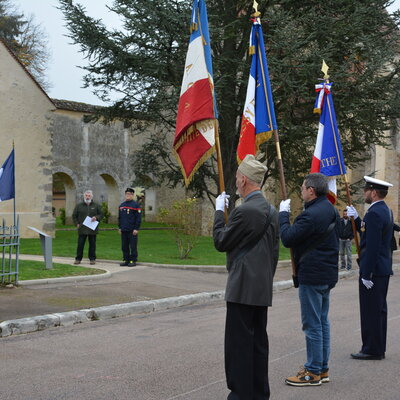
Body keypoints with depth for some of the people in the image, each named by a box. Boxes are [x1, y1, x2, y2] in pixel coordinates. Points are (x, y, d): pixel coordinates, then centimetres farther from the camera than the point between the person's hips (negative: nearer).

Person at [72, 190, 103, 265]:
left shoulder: (96, 206, 8)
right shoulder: (79, 206, 9)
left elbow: (101, 214, 10)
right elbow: (74, 216, 13)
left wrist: (96, 218, -9)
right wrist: (77, 224, 1)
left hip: (92, 230, 0)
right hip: (82, 229, 0)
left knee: (92, 244, 4)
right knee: (80, 244, 0)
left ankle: (92, 259, 13)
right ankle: (78, 259, 8)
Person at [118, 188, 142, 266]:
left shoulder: (136, 205, -3)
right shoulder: (121, 205, 15)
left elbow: (138, 218, -8)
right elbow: (119, 217, 21)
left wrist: (136, 229, -13)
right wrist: (119, 227, 14)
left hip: (132, 230, -6)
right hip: (124, 230, 6)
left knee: (133, 246, -2)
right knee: (124, 246, 8)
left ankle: (133, 261, 3)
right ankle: (126, 260, 15)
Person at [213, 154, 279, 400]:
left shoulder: (245, 210, -17)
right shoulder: (271, 210, 12)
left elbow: (221, 242, -9)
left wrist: (219, 211, 0)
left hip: (243, 288, -9)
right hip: (263, 289, 9)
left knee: (239, 343, -2)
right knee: (258, 341, 13)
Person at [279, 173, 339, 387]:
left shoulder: (312, 215, -21)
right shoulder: (331, 210, 10)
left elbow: (287, 239, -19)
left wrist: (283, 214, -7)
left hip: (312, 276, -10)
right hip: (328, 274, 10)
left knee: (312, 325, -2)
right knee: (322, 322, 16)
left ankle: (313, 372, 5)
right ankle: (322, 369, 24)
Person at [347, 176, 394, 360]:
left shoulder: (374, 213, -19)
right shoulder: (386, 211, 13)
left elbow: (373, 246, -23)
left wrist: (366, 274, -21)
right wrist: (357, 219, 14)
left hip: (373, 269, -10)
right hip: (384, 269, 10)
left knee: (371, 311, -2)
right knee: (379, 309, 15)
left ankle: (372, 350, 5)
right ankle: (378, 348, 24)